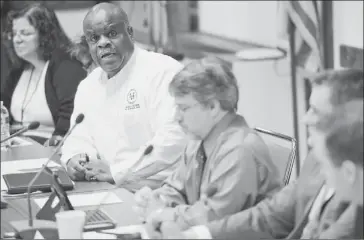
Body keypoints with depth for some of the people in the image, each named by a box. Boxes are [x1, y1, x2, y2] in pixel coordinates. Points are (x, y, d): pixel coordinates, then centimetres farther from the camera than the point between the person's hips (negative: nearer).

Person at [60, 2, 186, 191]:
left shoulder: (163, 71, -12)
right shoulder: (87, 86, 13)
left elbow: (174, 139, -22)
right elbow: (80, 138, 17)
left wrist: (116, 171, -22)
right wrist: (75, 160, -8)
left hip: (164, 191, -6)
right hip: (115, 191, 6)